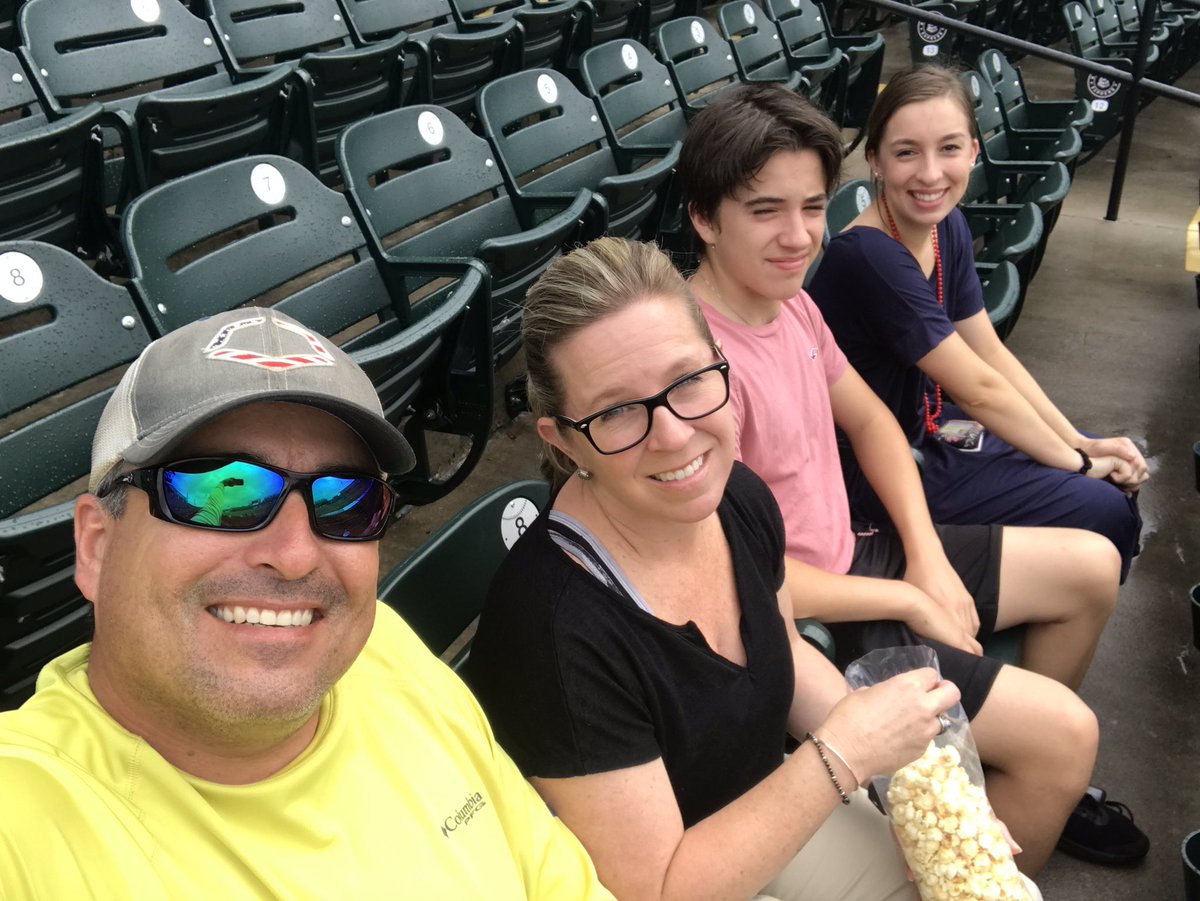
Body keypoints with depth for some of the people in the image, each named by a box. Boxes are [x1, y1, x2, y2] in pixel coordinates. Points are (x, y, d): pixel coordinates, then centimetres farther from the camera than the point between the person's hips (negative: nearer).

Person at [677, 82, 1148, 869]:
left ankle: (1035, 783, 36)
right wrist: (911, 601, -16)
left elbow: (868, 420, 11)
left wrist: (925, 555, -2)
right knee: (1067, 732, -12)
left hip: (851, 554, 9)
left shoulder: (788, 298, -2)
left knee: (1092, 567, 16)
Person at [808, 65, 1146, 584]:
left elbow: (991, 354, 4)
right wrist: (1077, 462, -12)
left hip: (931, 424, 8)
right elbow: (980, 388, -23)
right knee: (1101, 509, -7)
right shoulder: (869, 257, -30)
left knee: (1118, 473, 12)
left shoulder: (947, 225, -3)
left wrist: (1081, 443, -3)